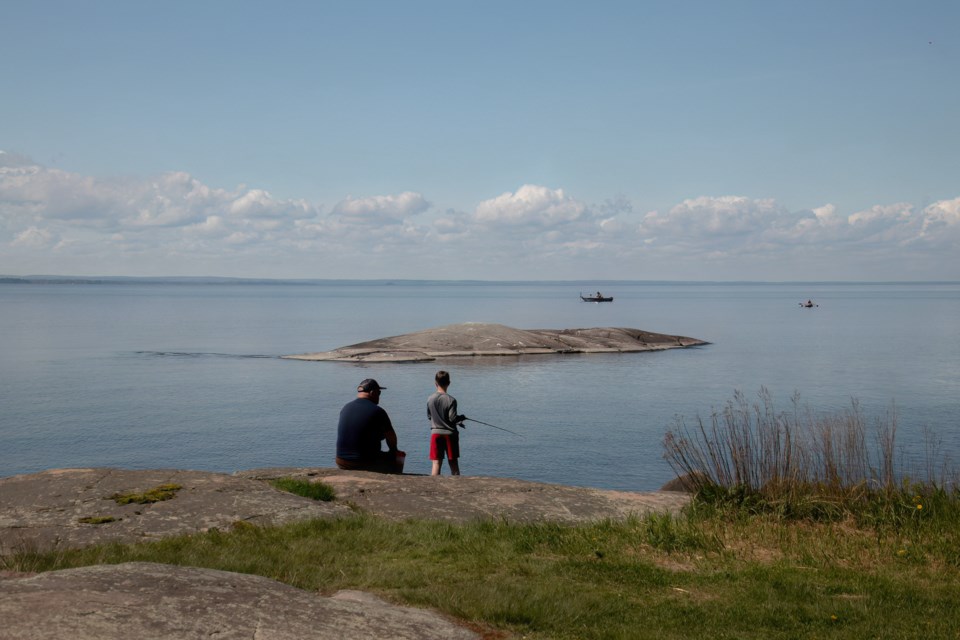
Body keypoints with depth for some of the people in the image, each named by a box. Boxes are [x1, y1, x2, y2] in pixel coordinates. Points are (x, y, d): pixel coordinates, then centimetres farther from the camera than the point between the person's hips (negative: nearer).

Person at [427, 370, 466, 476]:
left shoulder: (430, 399, -2)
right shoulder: (451, 400, -13)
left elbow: (429, 416, 9)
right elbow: (453, 418, -15)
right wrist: (462, 418, 5)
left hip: (436, 433, 2)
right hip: (450, 434, -2)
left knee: (436, 464, 2)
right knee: (453, 463, 10)